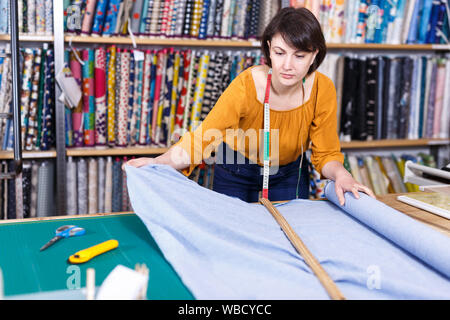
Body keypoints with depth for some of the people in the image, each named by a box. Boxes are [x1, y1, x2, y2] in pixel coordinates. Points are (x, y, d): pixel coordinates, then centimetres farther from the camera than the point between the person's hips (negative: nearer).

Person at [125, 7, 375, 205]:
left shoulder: (322, 89, -24)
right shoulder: (247, 86, -32)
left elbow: (326, 153, -15)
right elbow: (201, 140, -34)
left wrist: (340, 174, -38)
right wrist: (158, 163, -51)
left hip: (289, 173, 2)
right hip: (236, 173, -2)